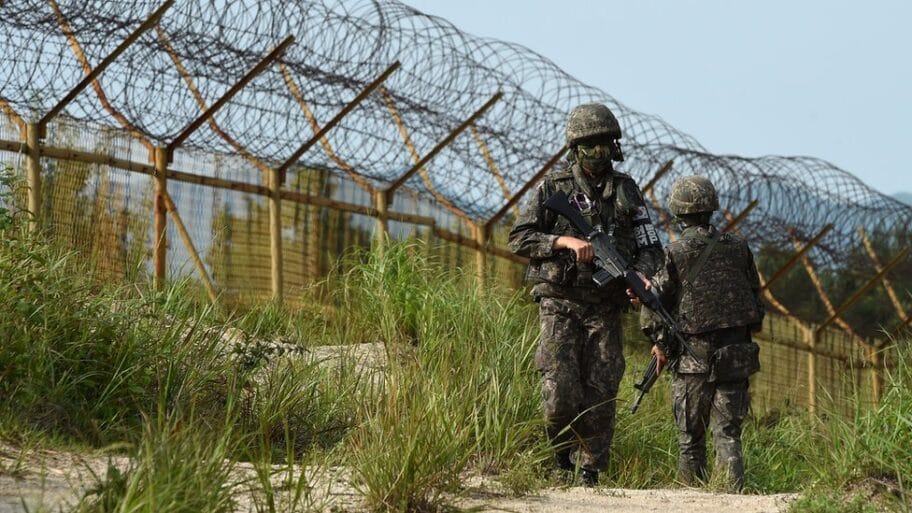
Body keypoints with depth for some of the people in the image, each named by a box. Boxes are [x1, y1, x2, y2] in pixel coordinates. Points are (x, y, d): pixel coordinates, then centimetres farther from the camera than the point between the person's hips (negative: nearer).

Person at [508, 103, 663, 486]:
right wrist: (565, 241, -15)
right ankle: (564, 443, 15)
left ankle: (589, 470, 10)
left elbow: (649, 246, 9)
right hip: (560, 305, -2)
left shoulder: (626, 190, 8)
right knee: (561, 389, -13)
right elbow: (519, 238, -2)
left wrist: (642, 278, -12)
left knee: (601, 394, -1)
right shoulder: (554, 187, 1)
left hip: (605, 309, 2)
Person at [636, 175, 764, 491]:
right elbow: (755, 296, 12)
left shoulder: (675, 254, -8)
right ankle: (734, 491, -10)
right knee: (727, 433, 7)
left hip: (694, 358, -3)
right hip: (736, 355, 3)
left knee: (690, 436, 10)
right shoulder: (737, 247, 5)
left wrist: (660, 344, 6)